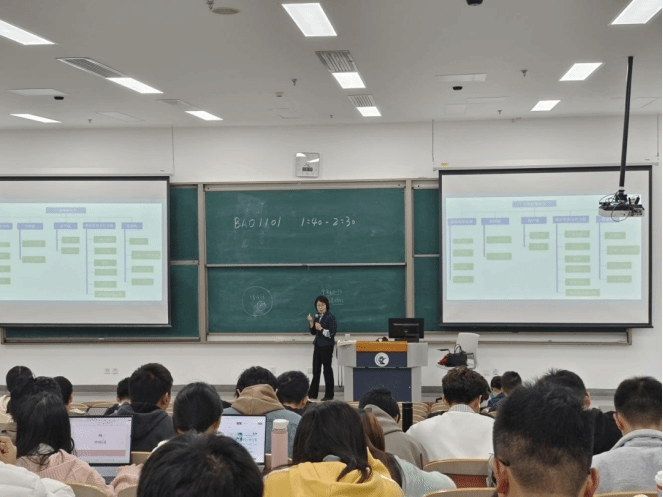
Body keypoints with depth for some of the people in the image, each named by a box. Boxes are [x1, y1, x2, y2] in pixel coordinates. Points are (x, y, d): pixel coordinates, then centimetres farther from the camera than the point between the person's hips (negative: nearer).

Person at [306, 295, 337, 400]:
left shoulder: (330, 317, -11)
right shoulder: (317, 316, 8)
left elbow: (332, 333, -15)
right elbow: (313, 332, 11)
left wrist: (321, 329, -24)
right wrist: (311, 322, -4)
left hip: (327, 346, -7)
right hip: (318, 345, 7)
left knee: (327, 369, 1)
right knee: (316, 369, 10)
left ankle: (329, 395, 9)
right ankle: (312, 394, 16)